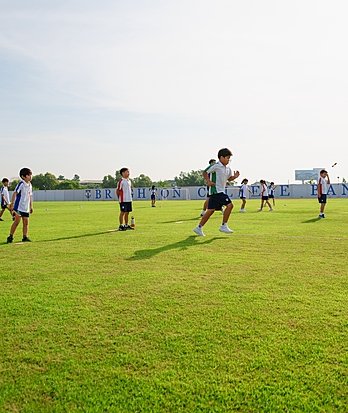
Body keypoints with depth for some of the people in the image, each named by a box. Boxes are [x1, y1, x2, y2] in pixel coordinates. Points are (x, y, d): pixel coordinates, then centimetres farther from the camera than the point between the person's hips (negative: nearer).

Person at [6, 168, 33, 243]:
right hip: (19, 207, -7)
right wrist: (12, 203, -25)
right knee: (17, 221, -9)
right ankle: (10, 236, 0)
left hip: (26, 208, 7)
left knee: (26, 222, 7)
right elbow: (15, 193, -17)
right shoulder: (21, 184, -11)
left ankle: (25, 237, 14)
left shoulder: (30, 185, 12)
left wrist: (31, 206, 20)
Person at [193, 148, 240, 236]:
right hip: (216, 190, -9)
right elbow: (205, 172, -7)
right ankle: (224, 226, -5)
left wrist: (234, 176, 4)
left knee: (211, 210, 8)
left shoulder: (228, 169, 14)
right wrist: (208, 181, -21)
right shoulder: (216, 166, -11)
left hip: (221, 191, 9)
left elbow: (229, 178, 25)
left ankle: (199, 228, 13)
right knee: (229, 205, -14)